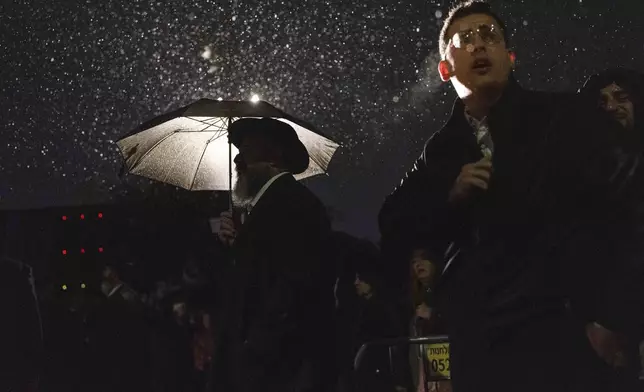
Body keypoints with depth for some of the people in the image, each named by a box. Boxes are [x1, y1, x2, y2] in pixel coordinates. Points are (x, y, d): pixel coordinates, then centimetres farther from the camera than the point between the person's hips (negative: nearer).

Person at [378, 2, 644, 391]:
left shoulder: (565, 117, 0)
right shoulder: (442, 149, 12)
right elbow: (393, 226, 13)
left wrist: (612, 316, -13)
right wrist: (449, 195, -5)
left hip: (566, 333, -3)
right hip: (479, 343, 4)